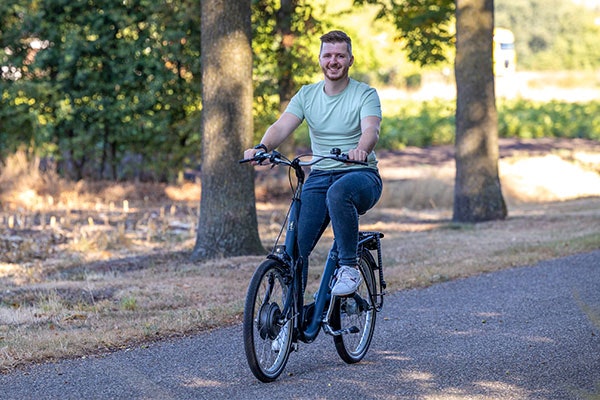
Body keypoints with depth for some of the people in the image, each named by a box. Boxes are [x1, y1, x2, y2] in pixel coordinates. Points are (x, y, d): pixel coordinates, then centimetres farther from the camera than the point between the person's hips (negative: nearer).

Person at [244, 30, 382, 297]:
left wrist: (361, 150, -46)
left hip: (361, 176, -4)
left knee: (338, 193, -40)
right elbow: (281, 127, -7)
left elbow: (371, 130, -21)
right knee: (296, 246, -14)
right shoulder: (307, 95, 7)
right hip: (320, 176, 4)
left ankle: (349, 268, -26)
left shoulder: (365, 94, -3)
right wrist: (262, 148, -30)